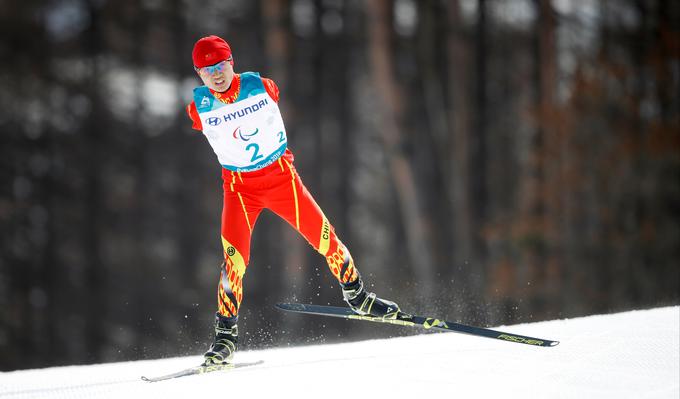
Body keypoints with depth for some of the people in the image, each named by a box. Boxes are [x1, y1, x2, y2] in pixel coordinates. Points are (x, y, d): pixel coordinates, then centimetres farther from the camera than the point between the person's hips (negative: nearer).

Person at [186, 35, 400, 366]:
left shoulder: (262, 87, -11)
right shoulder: (199, 108, -10)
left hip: (281, 175, 1)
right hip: (239, 186, -1)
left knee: (325, 238, 1)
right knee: (234, 259, -15)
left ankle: (356, 295, 24)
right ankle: (226, 336, -5)